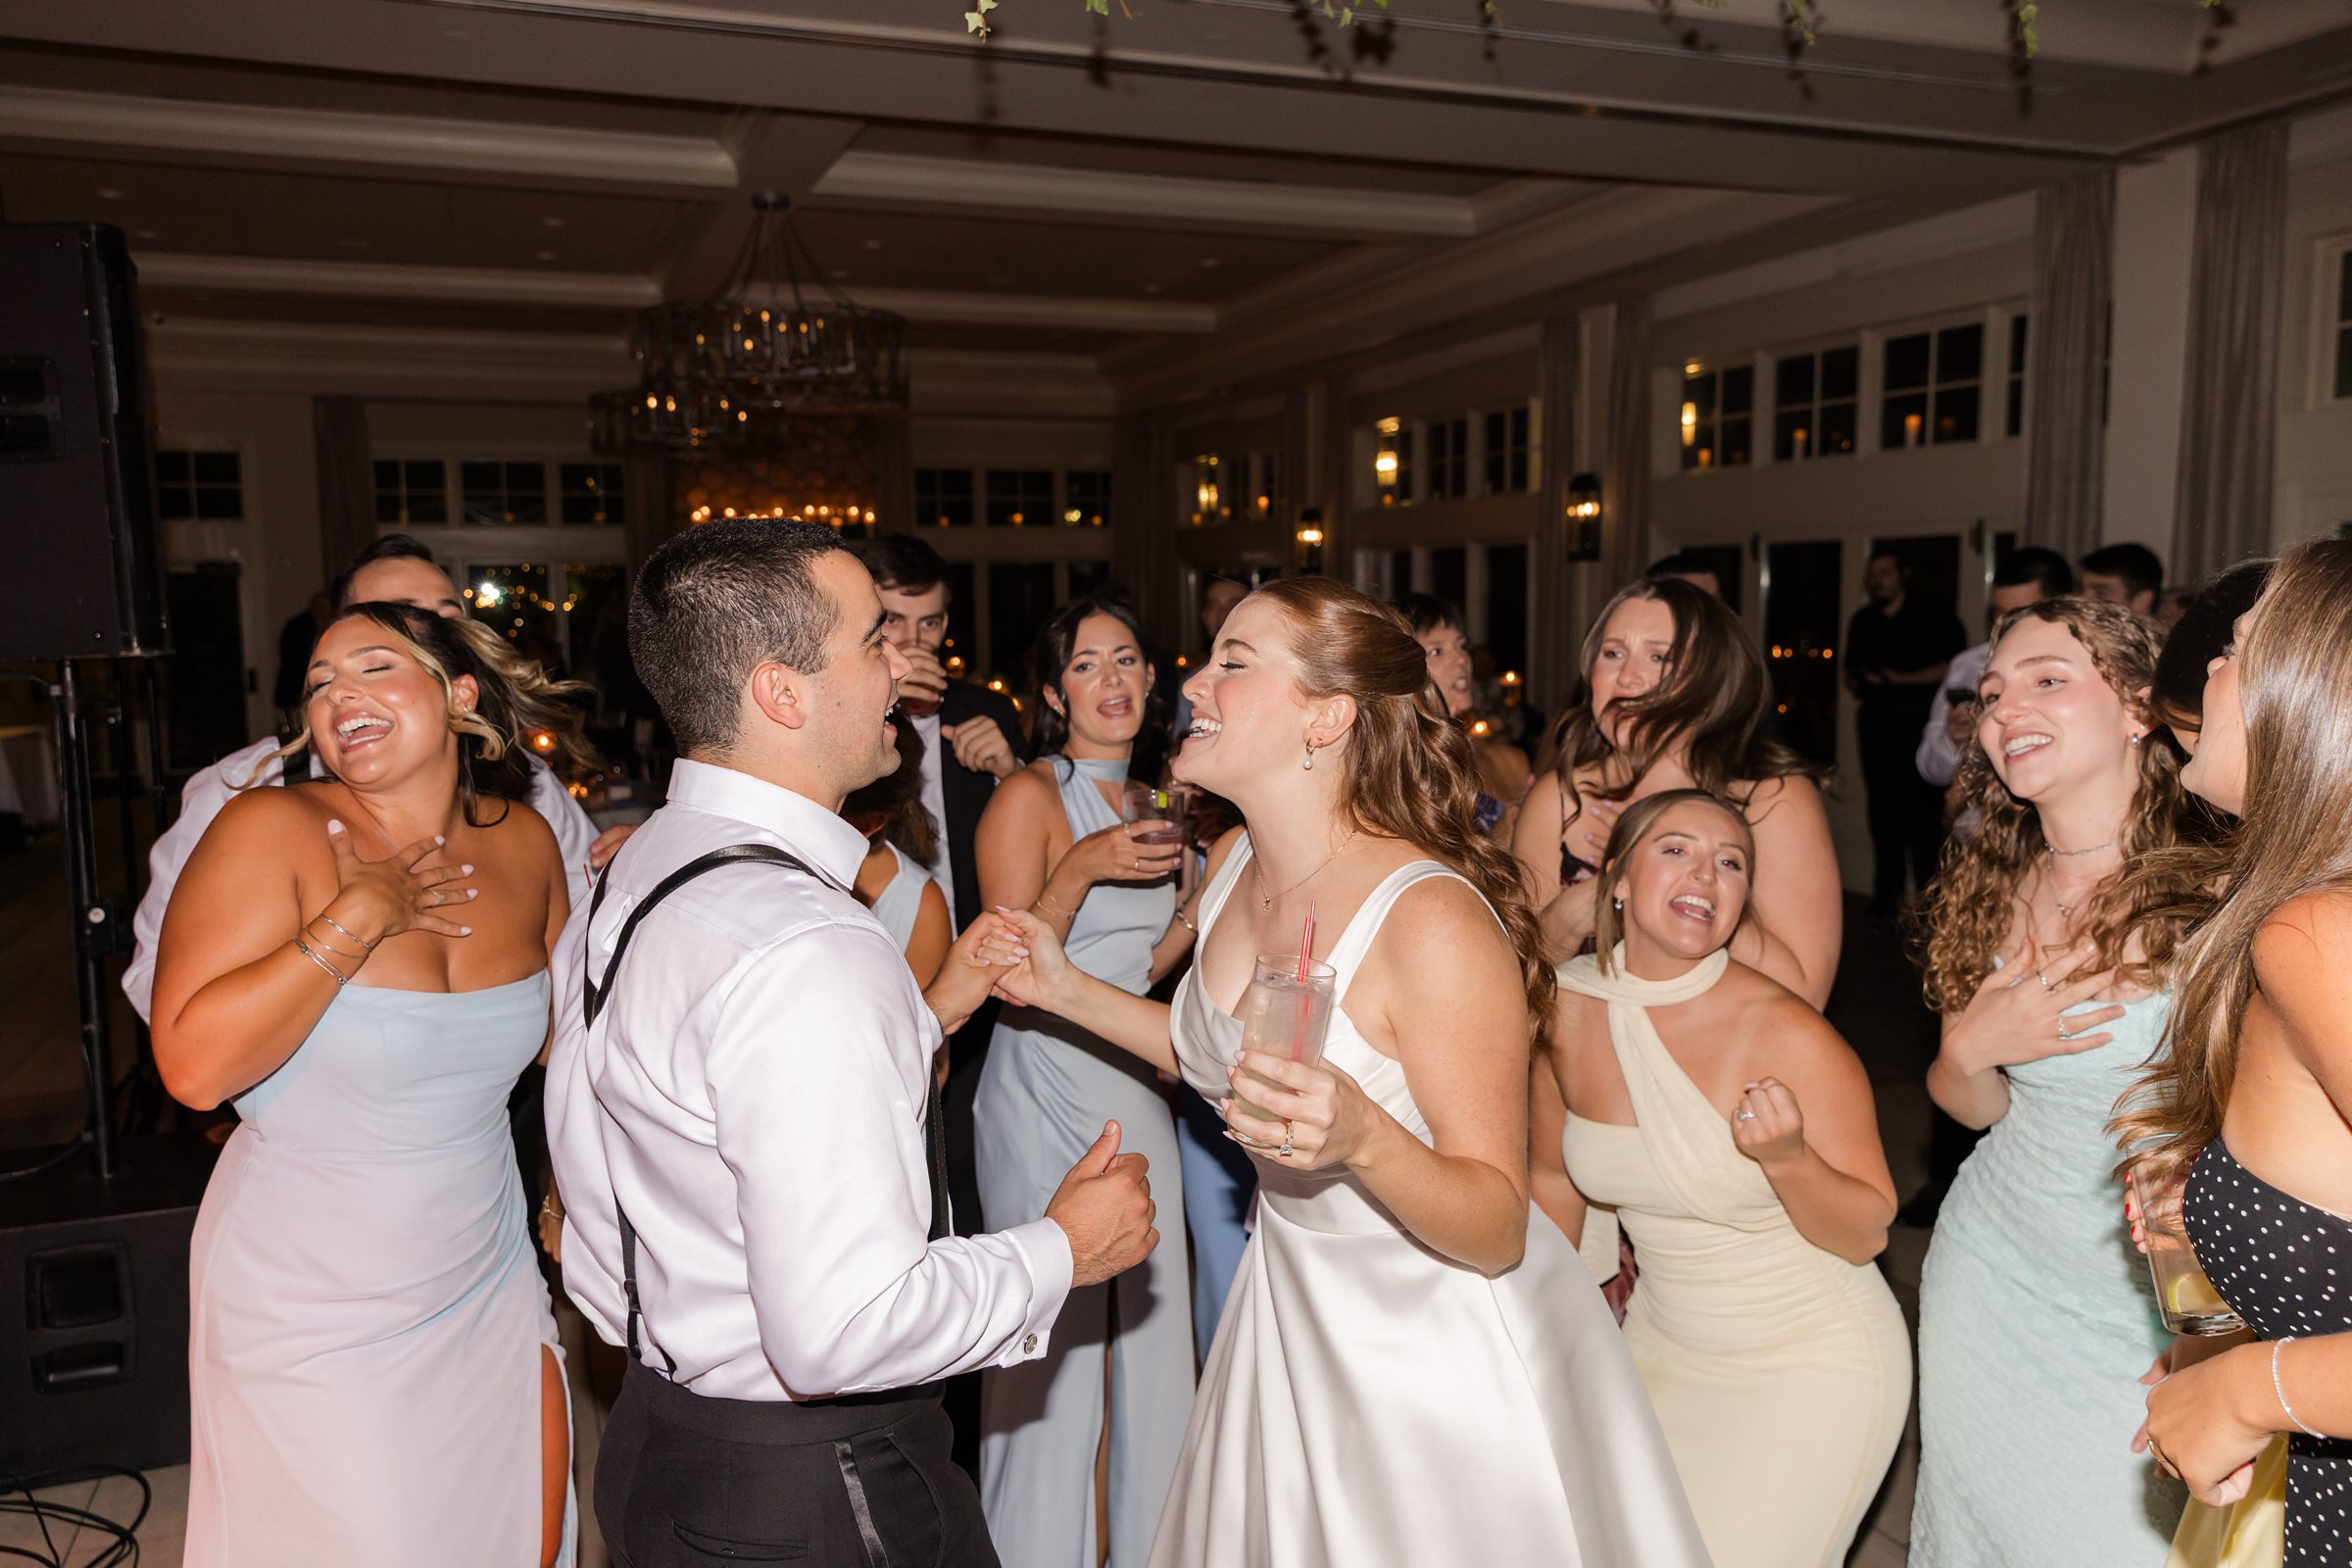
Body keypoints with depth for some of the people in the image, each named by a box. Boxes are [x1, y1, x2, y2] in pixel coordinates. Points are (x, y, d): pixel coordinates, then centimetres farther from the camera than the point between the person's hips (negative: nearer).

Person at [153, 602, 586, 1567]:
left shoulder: (524, 842, -1)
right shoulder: (271, 830, -16)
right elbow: (194, 1066, -26)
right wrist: (360, 918, -26)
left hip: (487, 1289, 5)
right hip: (315, 1318, -4)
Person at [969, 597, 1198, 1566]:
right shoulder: (1029, 797, -10)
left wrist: (1202, 907, 1)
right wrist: (1082, 866, -25)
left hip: (1136, 1092, 7)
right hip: (1046, 1098, -7)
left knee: (1152, 1337, 12)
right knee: (1052, 1352, 0)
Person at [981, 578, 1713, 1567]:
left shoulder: (1434, 920, -30)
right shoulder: (1233, 863, -7)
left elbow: (1497, 1233, -25)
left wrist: (1364, 1137, -42)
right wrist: (1067, 991, 6)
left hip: (1444, 1353, -7)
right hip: (1289, 1312, 7)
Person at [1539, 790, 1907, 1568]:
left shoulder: (1789, 1036, -24)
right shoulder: (1565, 1006, -11)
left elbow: (1867, 1235, -14)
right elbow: (1556, 1175, 6)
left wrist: (1786, 1157, -33)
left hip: (1810, 1364, -4)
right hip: (1665, 1348, 5)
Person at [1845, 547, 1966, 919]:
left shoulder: (1933, 618, 0)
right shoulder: (1862, 622, 16)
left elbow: (1952, 668, -6)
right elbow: (1851, 670, 24)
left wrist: (1901, 679, -10)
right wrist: (1857, 681, 1)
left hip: (1918, 723, -5)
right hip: (1876, 722, 5)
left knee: (1923, 810, -9)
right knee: (1883, 809, 5)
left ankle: (1927, 896, -5)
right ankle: (1886, 895, 11)